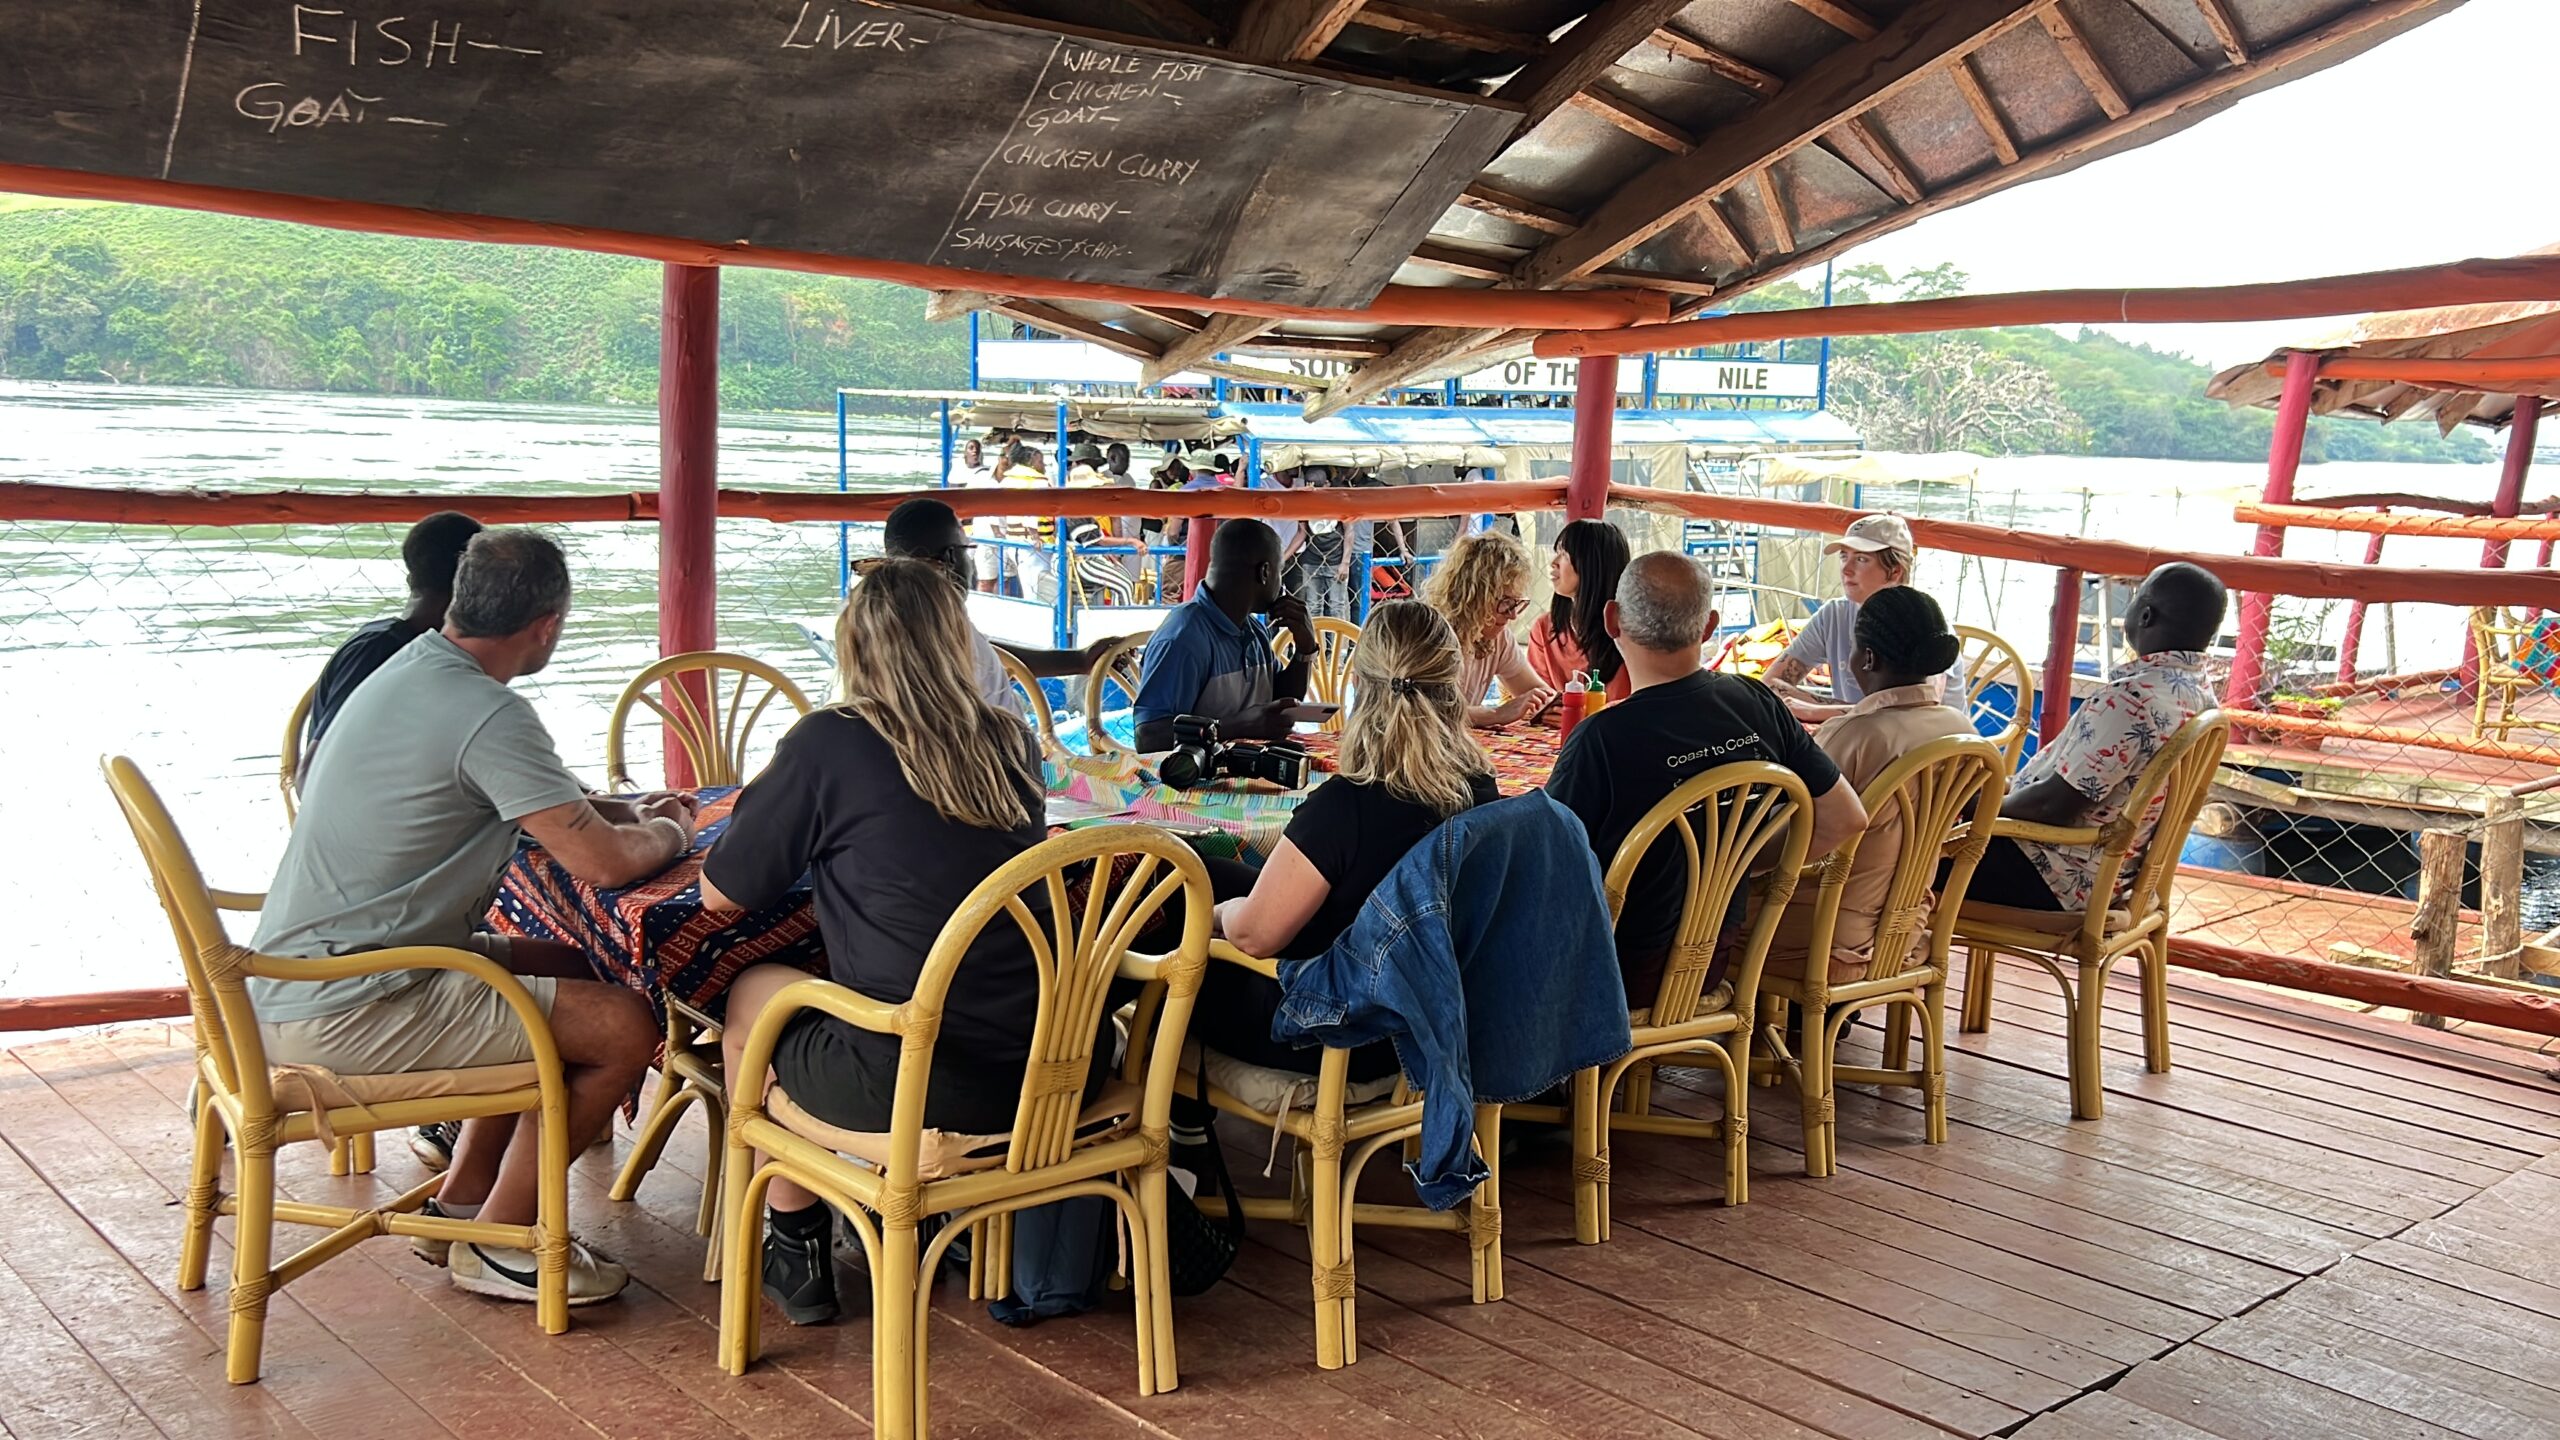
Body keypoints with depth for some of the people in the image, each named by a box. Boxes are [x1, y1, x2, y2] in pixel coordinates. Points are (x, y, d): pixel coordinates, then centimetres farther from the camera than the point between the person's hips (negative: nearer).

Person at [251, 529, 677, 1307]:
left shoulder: (409, 670, 10)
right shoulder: (488, 715, -21)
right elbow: (604, 861, -22)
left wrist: (628, 812, 15)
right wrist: (667, 834, 0)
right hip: (342, 1015, -10)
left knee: (574, 973, 21)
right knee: (625, 1027, -13)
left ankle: (461, 1199, 25)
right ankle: (497, 1242, 5)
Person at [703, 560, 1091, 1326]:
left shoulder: (829, 744, -6)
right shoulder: (1011, 744, 8)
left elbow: (720, 893, 3)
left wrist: (776, 813, 21)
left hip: (918, 1085, -5)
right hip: (1068, 1069, 5)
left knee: (752, 996, 23)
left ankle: (797, 1250, 32)